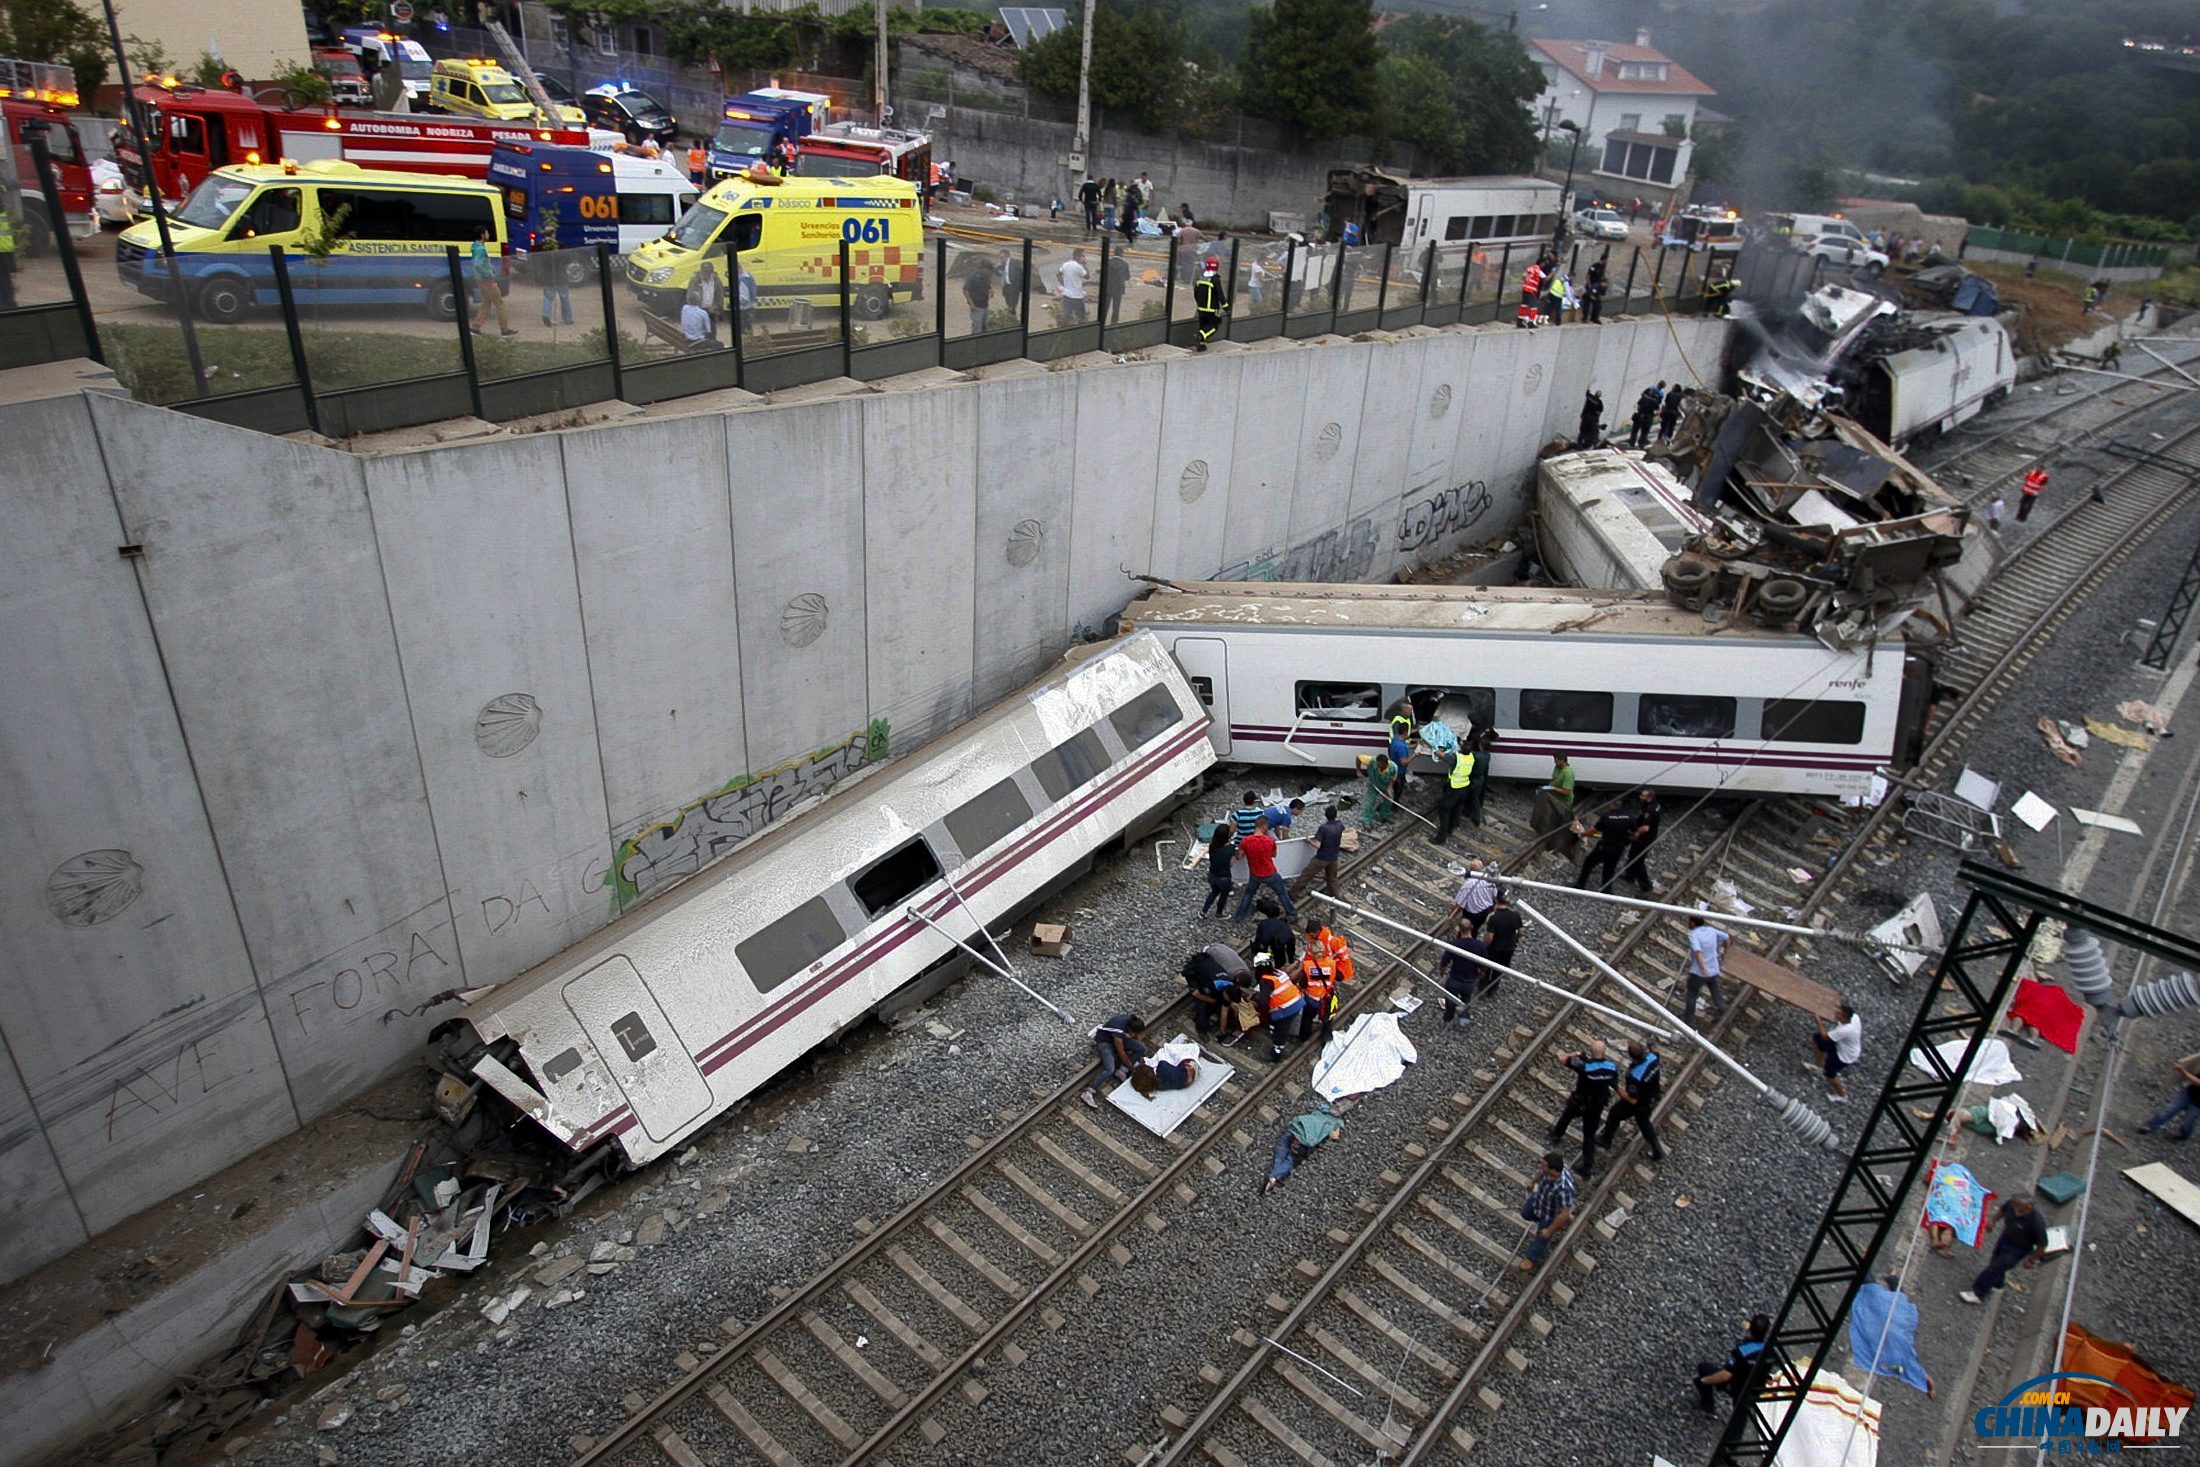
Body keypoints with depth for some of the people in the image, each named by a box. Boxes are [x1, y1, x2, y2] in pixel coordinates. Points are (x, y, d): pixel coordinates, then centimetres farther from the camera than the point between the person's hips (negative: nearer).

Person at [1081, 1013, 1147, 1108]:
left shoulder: (1134, 1022, -19)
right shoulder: (1118, 1030, -38)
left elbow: (1135, 1037, 5)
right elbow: (1121, 1053, -25)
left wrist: (1139, 1056, 10)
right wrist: (1131, 1067, -13)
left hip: (1119, 1039, 7)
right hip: (1105, 1041, -7)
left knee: (1142, 1048, -12)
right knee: (1110, 1069, -28)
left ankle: (1121, 1071, -8)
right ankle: (1088, 1094, -28)